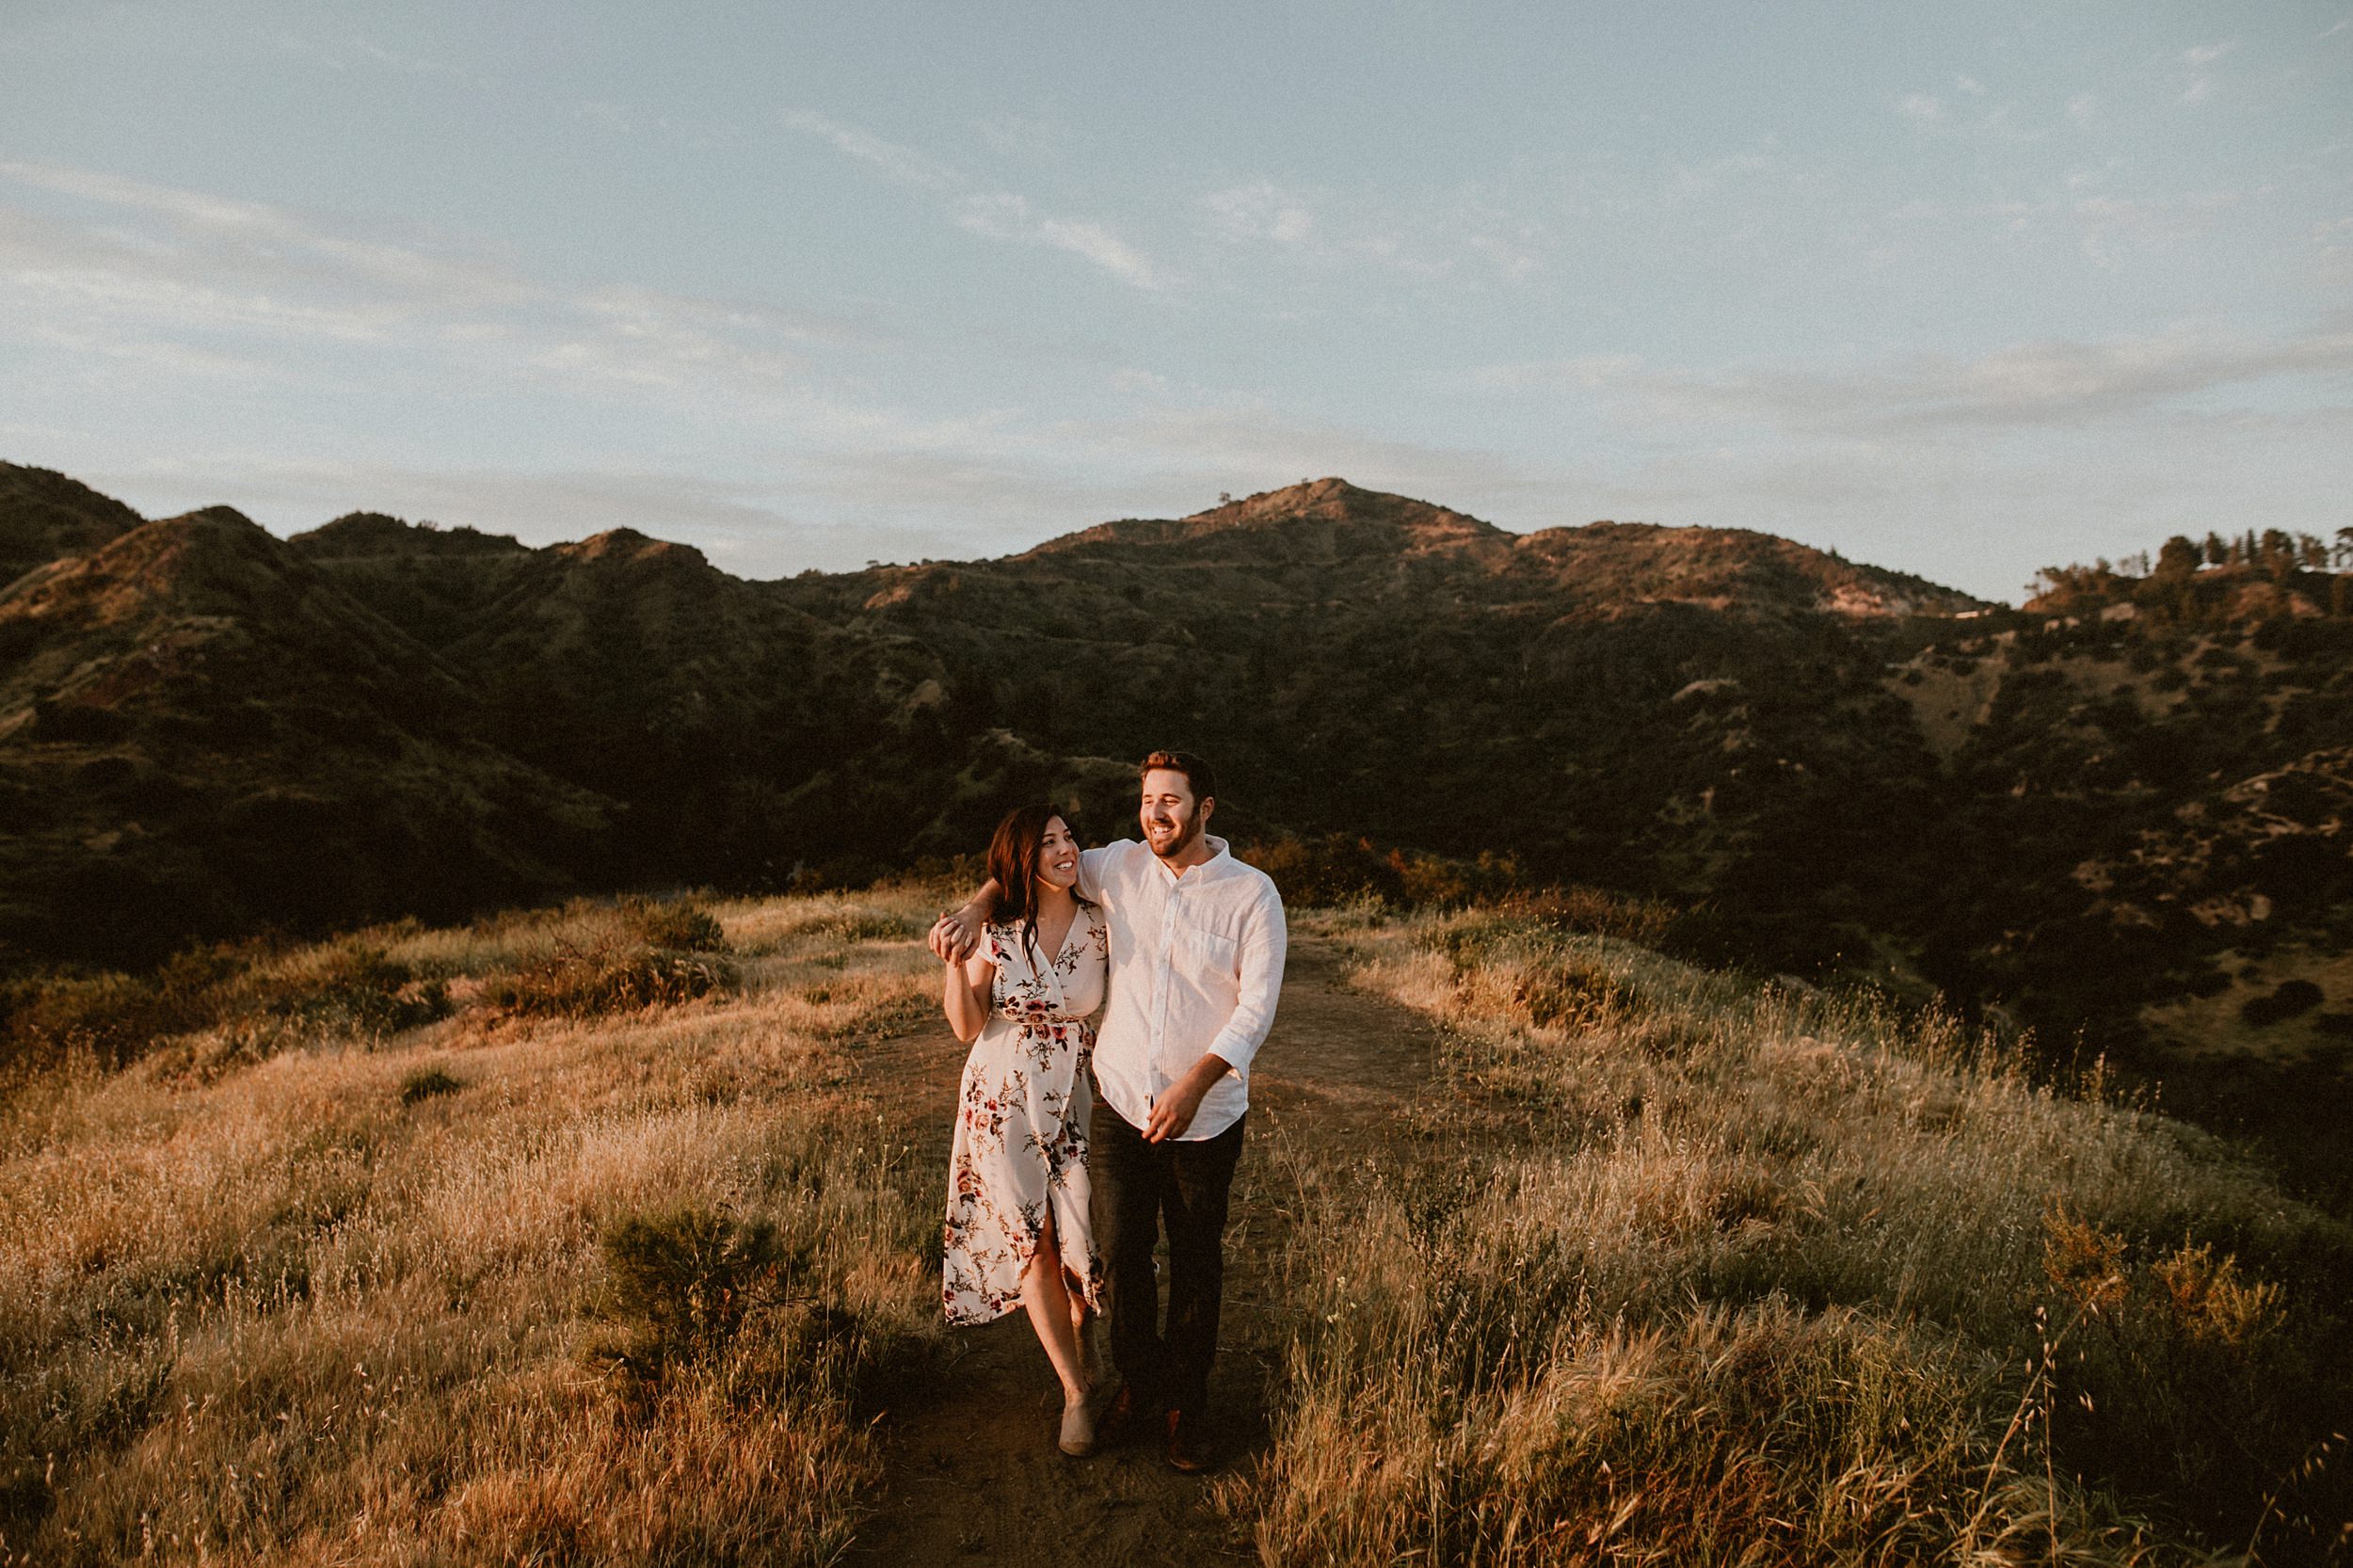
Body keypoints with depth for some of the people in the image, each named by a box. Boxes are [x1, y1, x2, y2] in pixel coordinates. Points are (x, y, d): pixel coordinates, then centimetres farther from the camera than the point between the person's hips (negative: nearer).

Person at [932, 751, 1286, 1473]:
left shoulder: (1252, 894, -8)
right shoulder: (1120, 866, 0)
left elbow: (1257, 1005, -12)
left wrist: (1194, 1084, -23)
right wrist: (975, 907, -2)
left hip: (1207, 1113, -2)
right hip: (1121, 1102, 2)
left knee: (1196, 1261, 10)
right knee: (1119, 1252, 3)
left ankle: (1187, 1400, 29)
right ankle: (1138, 1379, 28)